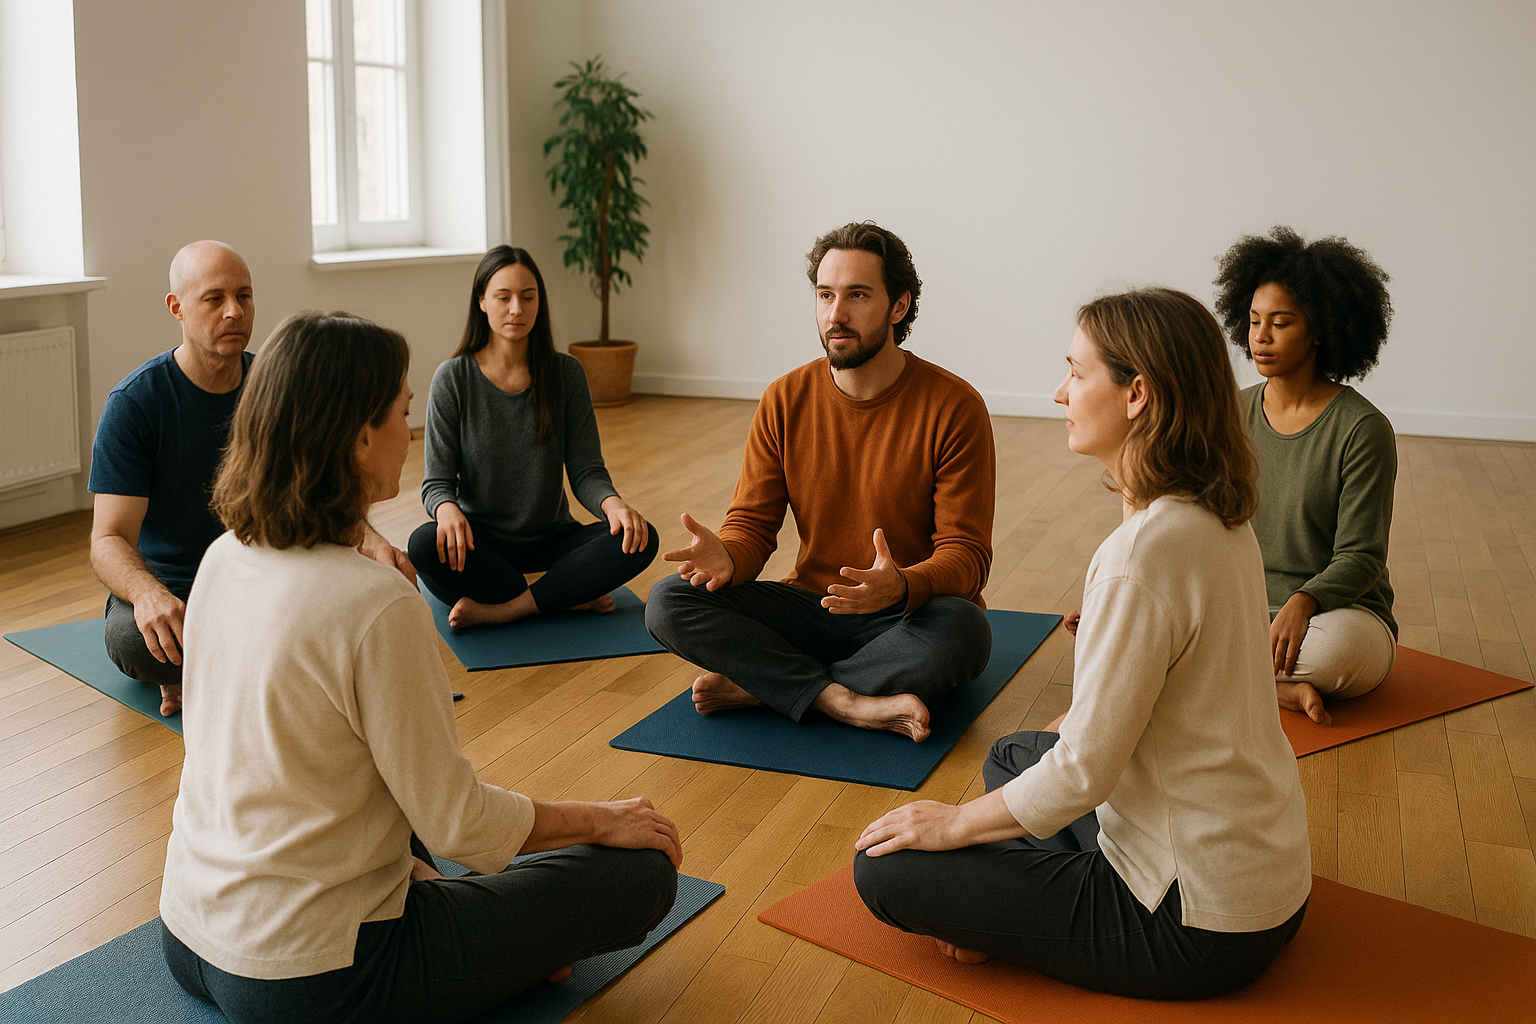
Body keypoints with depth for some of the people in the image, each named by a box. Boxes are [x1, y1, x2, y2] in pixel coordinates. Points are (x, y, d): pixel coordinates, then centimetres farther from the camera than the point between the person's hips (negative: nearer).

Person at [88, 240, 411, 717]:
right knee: (130, 637, -38)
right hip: (168, 586, -4)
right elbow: (109, 540, -17)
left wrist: (372, 543, -20)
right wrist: (147, 593, -41)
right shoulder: (133, 404, -12)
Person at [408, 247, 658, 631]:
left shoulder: (565, 374, 0)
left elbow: (586, 471, -3)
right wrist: (448, 510, -31)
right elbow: (437, 481, -6)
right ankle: (572, 598, -24)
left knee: (640, 538, -25)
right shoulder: (452, 379, -5)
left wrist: (612, 503, -27)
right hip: (482, 541, -1)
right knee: (425, 544, -34)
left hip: (550, 539, 2)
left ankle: (499, 608, -25)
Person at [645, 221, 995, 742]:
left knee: (962, 632, -38)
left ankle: (755, 685, -23)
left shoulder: (954, 407, -12)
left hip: (911, 616, -2)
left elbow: (966, 556, -13)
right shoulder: (785, 400, -1)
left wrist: (899, 587, -36)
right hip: (811, 608, 3)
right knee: (668, 603, -18)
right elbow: (752, 524, 1)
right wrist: (727, 558, -25)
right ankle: (847, 702, -26)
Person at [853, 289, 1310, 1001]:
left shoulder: (1144, 554, -28)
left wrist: (956, 823, -8)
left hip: (1197, 928, -9)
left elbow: (1084, 771, -22)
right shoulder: (1218, 517, 2)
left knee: (884, 868, -5)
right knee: (1011, 755, 27)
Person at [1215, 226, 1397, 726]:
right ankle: (1282, 688, -17)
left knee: (1338, 648, -41)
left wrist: (1303, 603, -35)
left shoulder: (1363, 429, -11)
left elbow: (1360, 557, -14)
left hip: (1341, 613, -4)